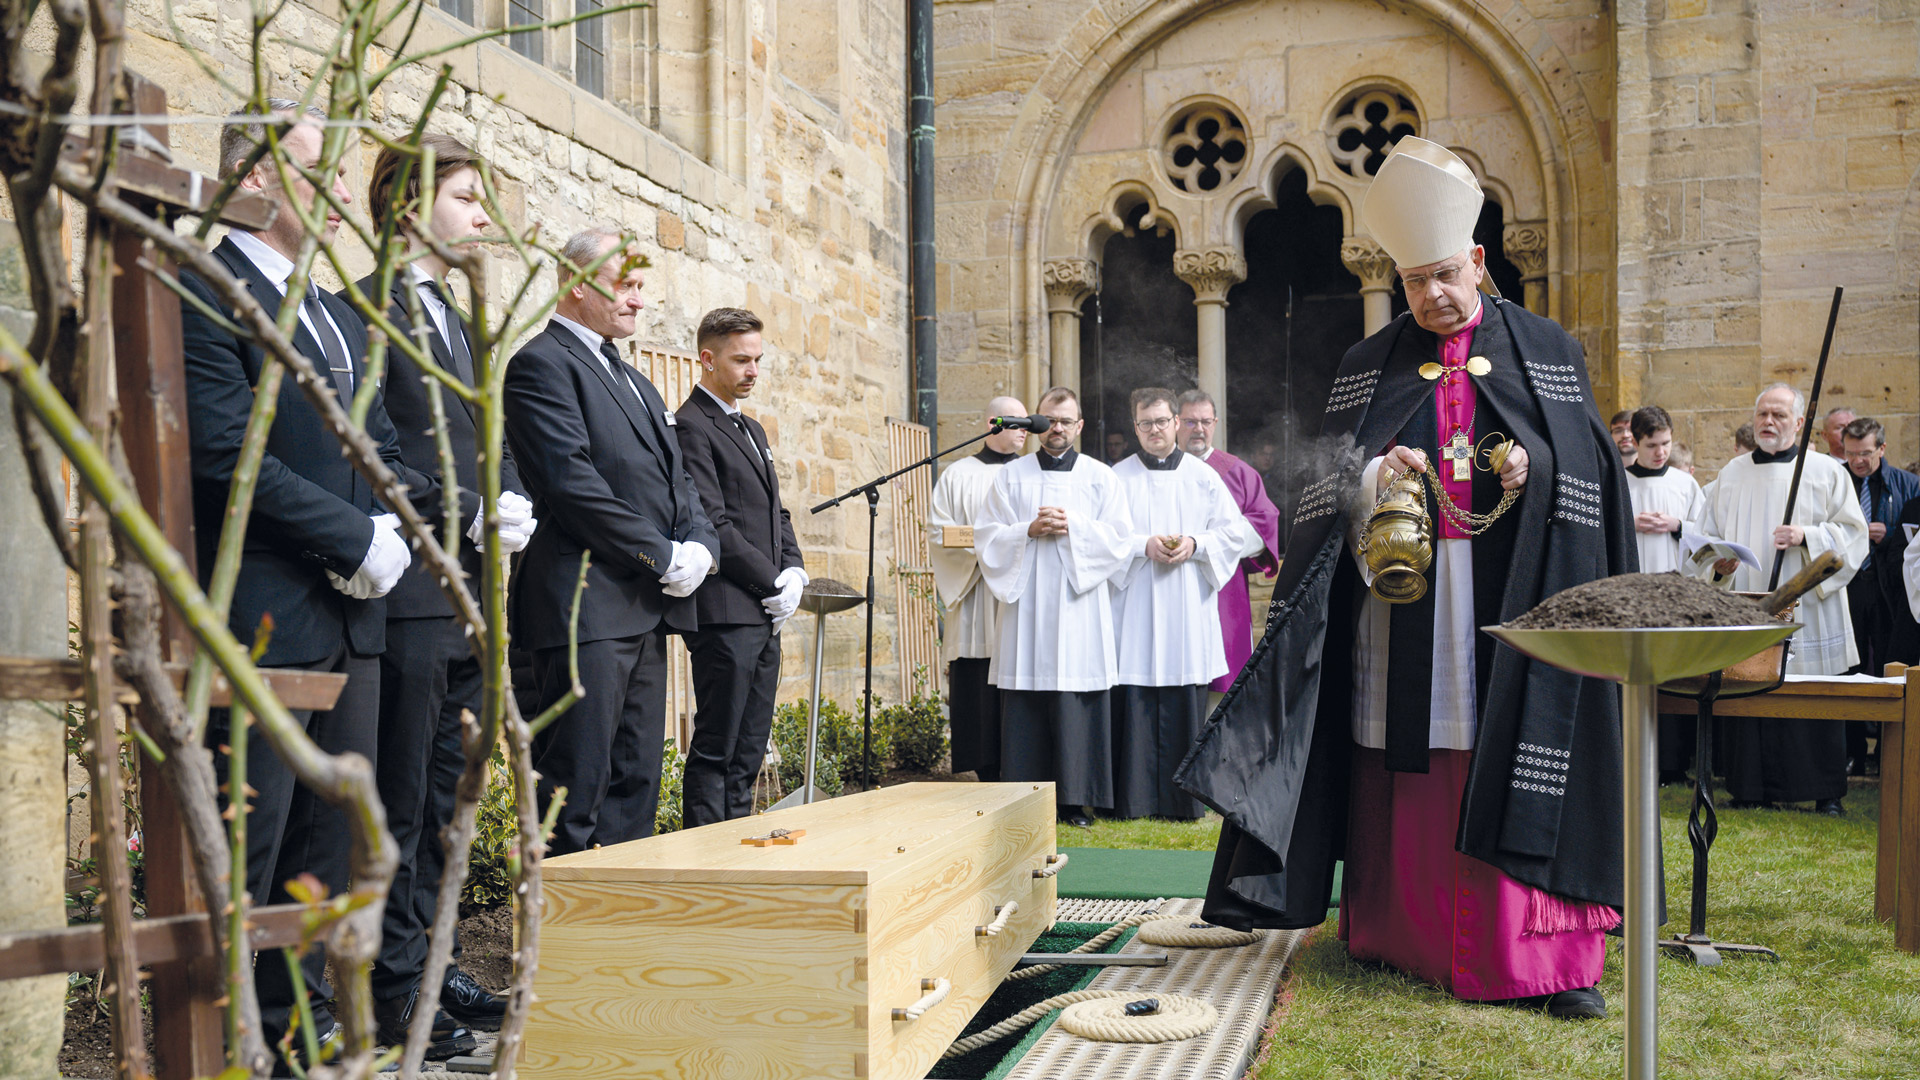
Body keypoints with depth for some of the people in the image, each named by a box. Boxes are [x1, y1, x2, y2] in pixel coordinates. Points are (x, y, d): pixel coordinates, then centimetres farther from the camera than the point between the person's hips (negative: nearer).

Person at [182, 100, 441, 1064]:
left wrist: (397, 524, 2)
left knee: (336, 824, 13)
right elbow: (230, 453, -17)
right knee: (245, 833, -2)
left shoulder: (338, 315, 20)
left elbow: (379, 444, 20)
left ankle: (297, 1013, 25)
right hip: (259, 613, -8)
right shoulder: (202, 294, -8)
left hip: (349, 609, 9)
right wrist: (357, 537, -15)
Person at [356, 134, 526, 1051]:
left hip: (468, 596, 9)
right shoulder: (369, 306, -7)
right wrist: (471, 515, -17)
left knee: (440, 800, 14)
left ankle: (432, 964, 23)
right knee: (398, 803, -1)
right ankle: (393, 987, 8)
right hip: (410, 594, -9)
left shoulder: (458, 322, 21)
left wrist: (513, 508, 1)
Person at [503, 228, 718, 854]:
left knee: (637, 783, 10)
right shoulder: (542, 363, -5)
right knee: (575, 784, -7)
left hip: (650, 605, 9)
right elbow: (572, 483, -15)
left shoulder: (635, 382, 24)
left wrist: (701, 545, 1)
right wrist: (665, 557, -13)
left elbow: (676, 478, 22)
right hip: (588, 605, -9)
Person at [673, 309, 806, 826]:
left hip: (765, 615, 9)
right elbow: (713, 526, -16)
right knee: (715, 751, -5)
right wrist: (773, 583, -12)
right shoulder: (690, 427, -9)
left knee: (748, 755, 11)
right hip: (725, 613, -9)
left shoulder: (752, 429, 21)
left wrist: (793, 571, 6)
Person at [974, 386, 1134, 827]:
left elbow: (1119, 540, 2)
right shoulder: (1010, 476, 12)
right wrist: (1029, 531, -10)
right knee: (1025, 708, -1)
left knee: (1077, 705, -3)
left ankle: (1076, 800, 4)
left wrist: (1072, 529, -11)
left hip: (1079, 606, 0)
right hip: (1025, 606, 1)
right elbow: (986, 537, 5)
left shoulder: (1101, 478, 11)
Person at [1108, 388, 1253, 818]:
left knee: (1186, 705, 1)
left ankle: (1184, 798, 9)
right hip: (1135, 609, -1)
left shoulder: (1203, 476, 10)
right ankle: (1134, 796, 4)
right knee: (1136, 702, -3)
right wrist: (1144, 545, -14)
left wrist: (1195, 545, -8)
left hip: (1188, 609, 1)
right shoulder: (1118, 477, 7)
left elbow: (1236, 532, 8)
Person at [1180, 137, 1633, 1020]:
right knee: (1408, 767, 2)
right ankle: (1403, 933, 14)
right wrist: (1374, 476, -14)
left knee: (1518, 766, -5)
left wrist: (1537, 467, -14)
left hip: (1510, 592, -1)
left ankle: (1545, 956, 0)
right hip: (1403, 593, 1)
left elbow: (1592, 463, 6)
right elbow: (1328, 484, 6)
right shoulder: (1369, 367, 11)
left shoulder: (1545, 351, 10)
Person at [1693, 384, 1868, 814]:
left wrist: (1807, 537, -15)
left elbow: (1853, 533, 1)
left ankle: (1827, 793, 9)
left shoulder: (1826, 471, 6)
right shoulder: (1732, 474, 13)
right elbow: (1708, 536, 14)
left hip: (1807, 614, -2)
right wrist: (1718, 564, -6)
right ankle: (1752, 790, 9)